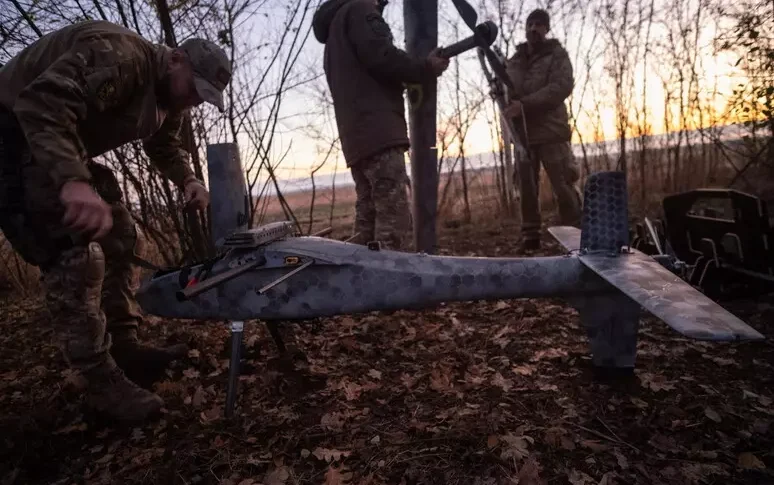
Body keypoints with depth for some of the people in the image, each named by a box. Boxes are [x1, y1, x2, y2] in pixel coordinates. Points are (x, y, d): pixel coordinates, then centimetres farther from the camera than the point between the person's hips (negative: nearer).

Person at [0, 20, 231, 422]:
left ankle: (125, 347, 15)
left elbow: (166, 145, 15)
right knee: (75, 258, -17)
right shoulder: (120, 56, -28)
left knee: (123, 241, 6)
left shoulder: (169, 94, 4)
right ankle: (101, 382, -8)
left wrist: (188, 181, -5)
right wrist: (72, 181, -53)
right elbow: (43, 101, -39)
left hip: (72, 151, 10)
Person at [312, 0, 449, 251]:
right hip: (378, 132, -9)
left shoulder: (334, 31, 34)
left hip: (356, 138, 9)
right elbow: (382, 57, -10)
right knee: (394, 223, -15)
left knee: (367, 223, 5)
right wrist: (427, 68, 1)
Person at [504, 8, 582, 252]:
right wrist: (501, 93, -7)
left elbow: (562, 87, -10)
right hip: (522, 133, 4)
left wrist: (524, 104, -21)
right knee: (527, 188, 4)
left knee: (564, 186, -6)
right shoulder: (513, 61, 18)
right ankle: (529, 236, 10)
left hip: (551, 131, -3)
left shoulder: (557, 55, 6)